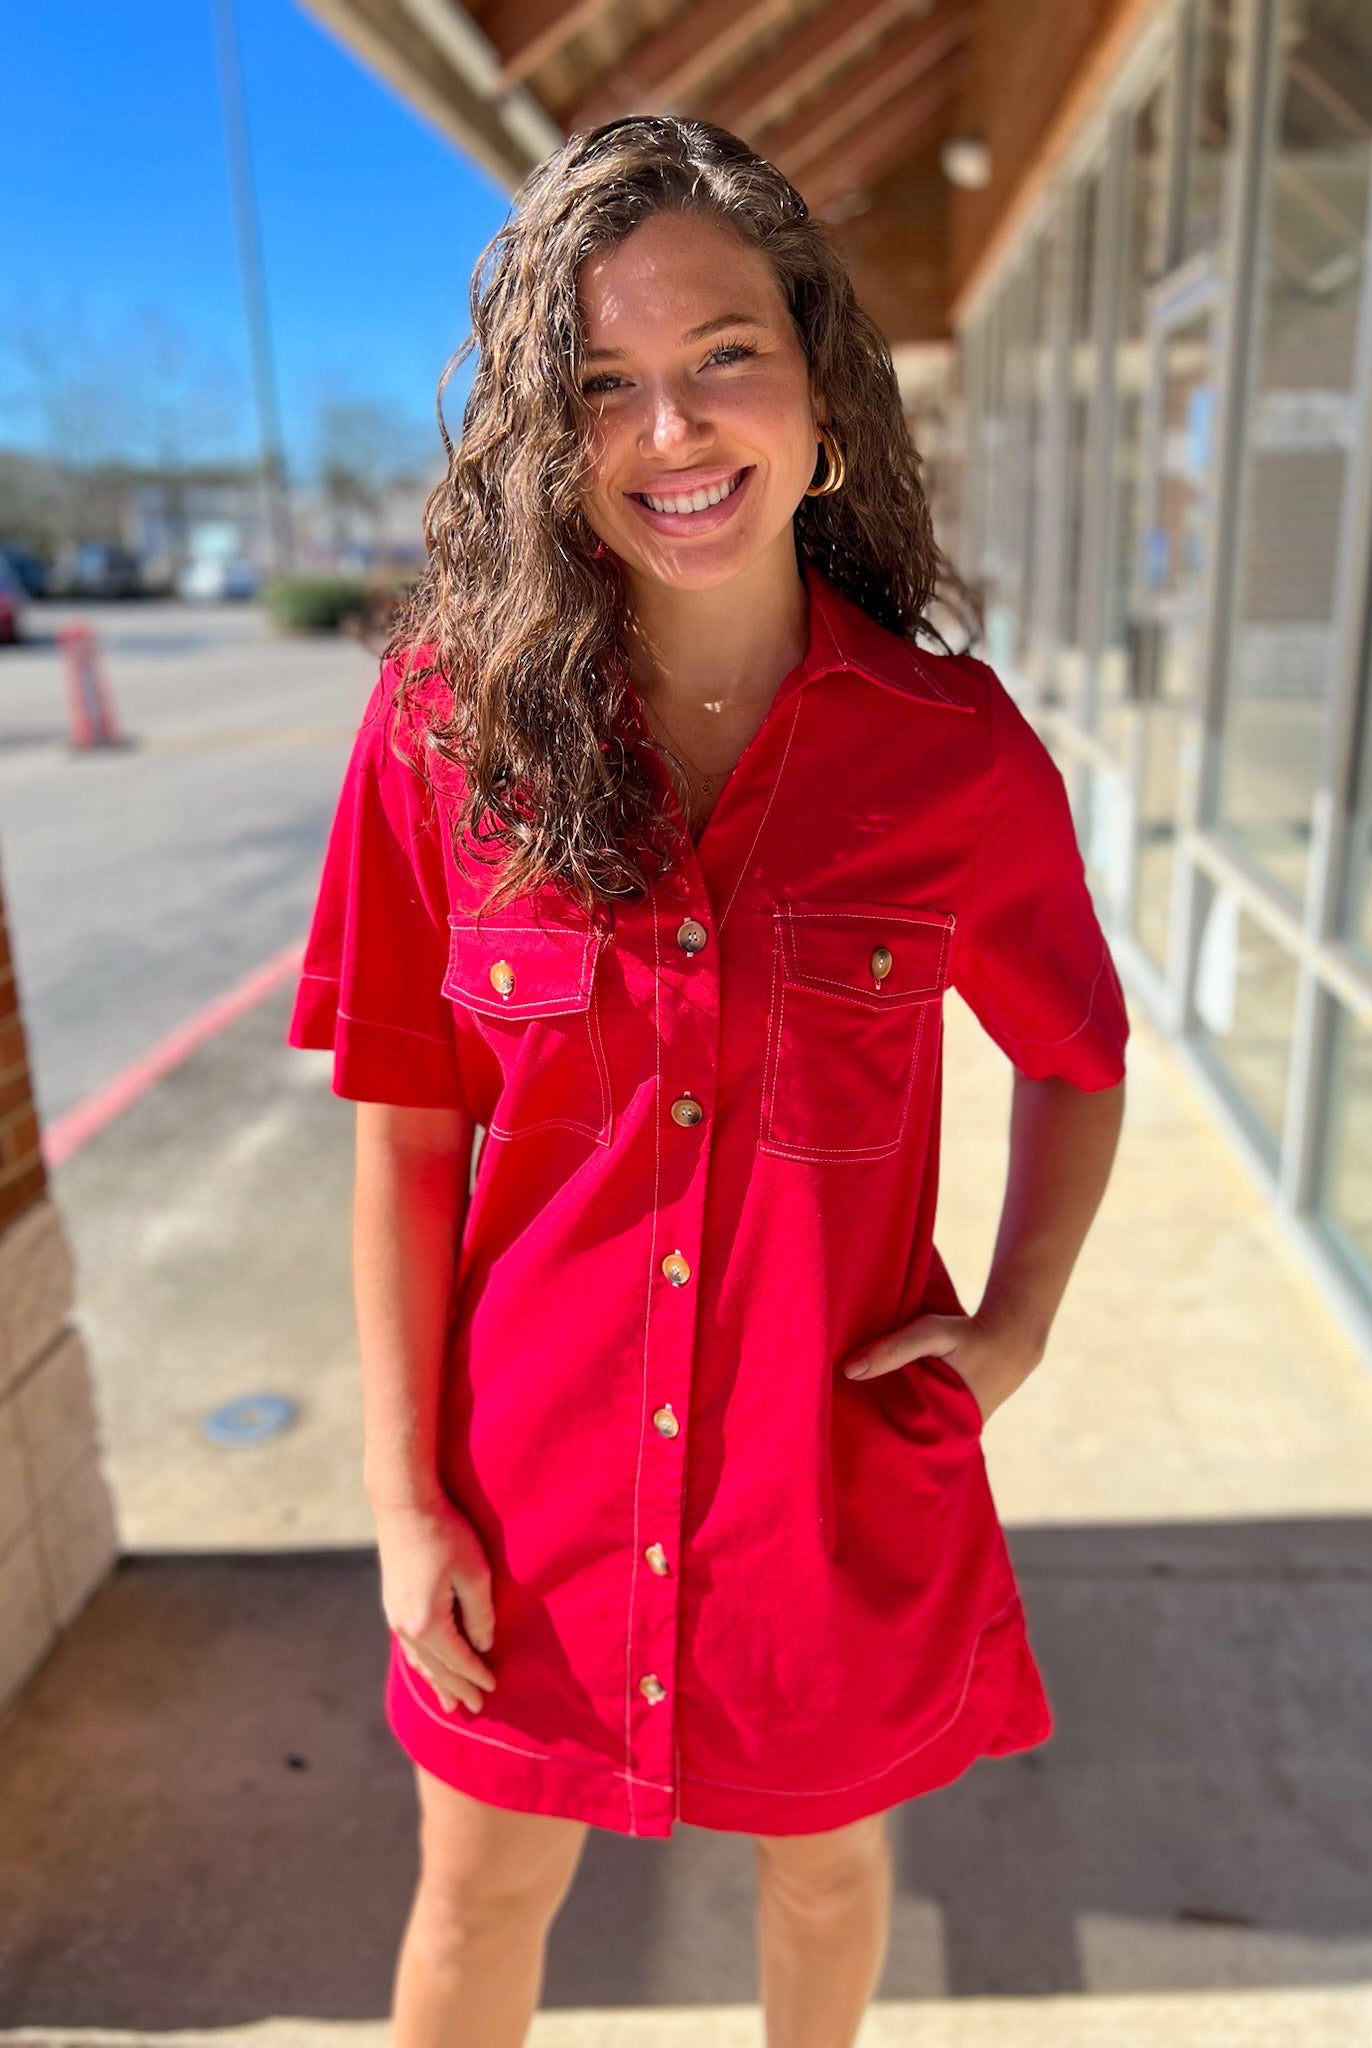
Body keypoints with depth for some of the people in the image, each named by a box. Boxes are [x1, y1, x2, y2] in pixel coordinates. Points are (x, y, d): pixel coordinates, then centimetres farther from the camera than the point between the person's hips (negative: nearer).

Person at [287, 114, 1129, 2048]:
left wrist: (1016, 1325, -7)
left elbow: (1077, 1060, 5)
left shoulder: (956, 746, -12)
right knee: (479, 1893, 23)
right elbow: (407, 1137, -7)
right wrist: (405, 1501, -5)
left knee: (825, 1857, 27)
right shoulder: (449, 721, -12)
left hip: (840, 1471, 1)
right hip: (539, 1478, 0)